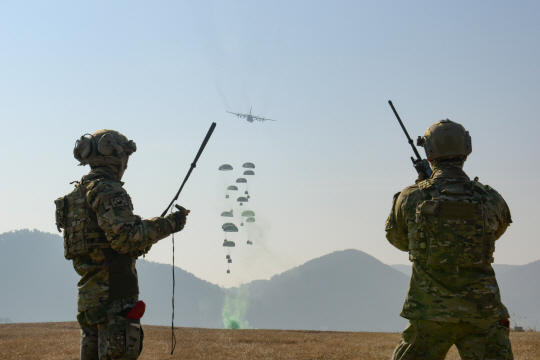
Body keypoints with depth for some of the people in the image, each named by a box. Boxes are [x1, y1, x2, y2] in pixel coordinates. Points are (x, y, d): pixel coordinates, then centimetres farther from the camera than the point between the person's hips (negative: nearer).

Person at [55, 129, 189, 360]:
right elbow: (125, 237, -20)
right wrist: (167, 225, -11)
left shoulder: (79, 193, 20)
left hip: (89, 297, 10)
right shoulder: (107, 190, -10)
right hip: (113, 296, -10)